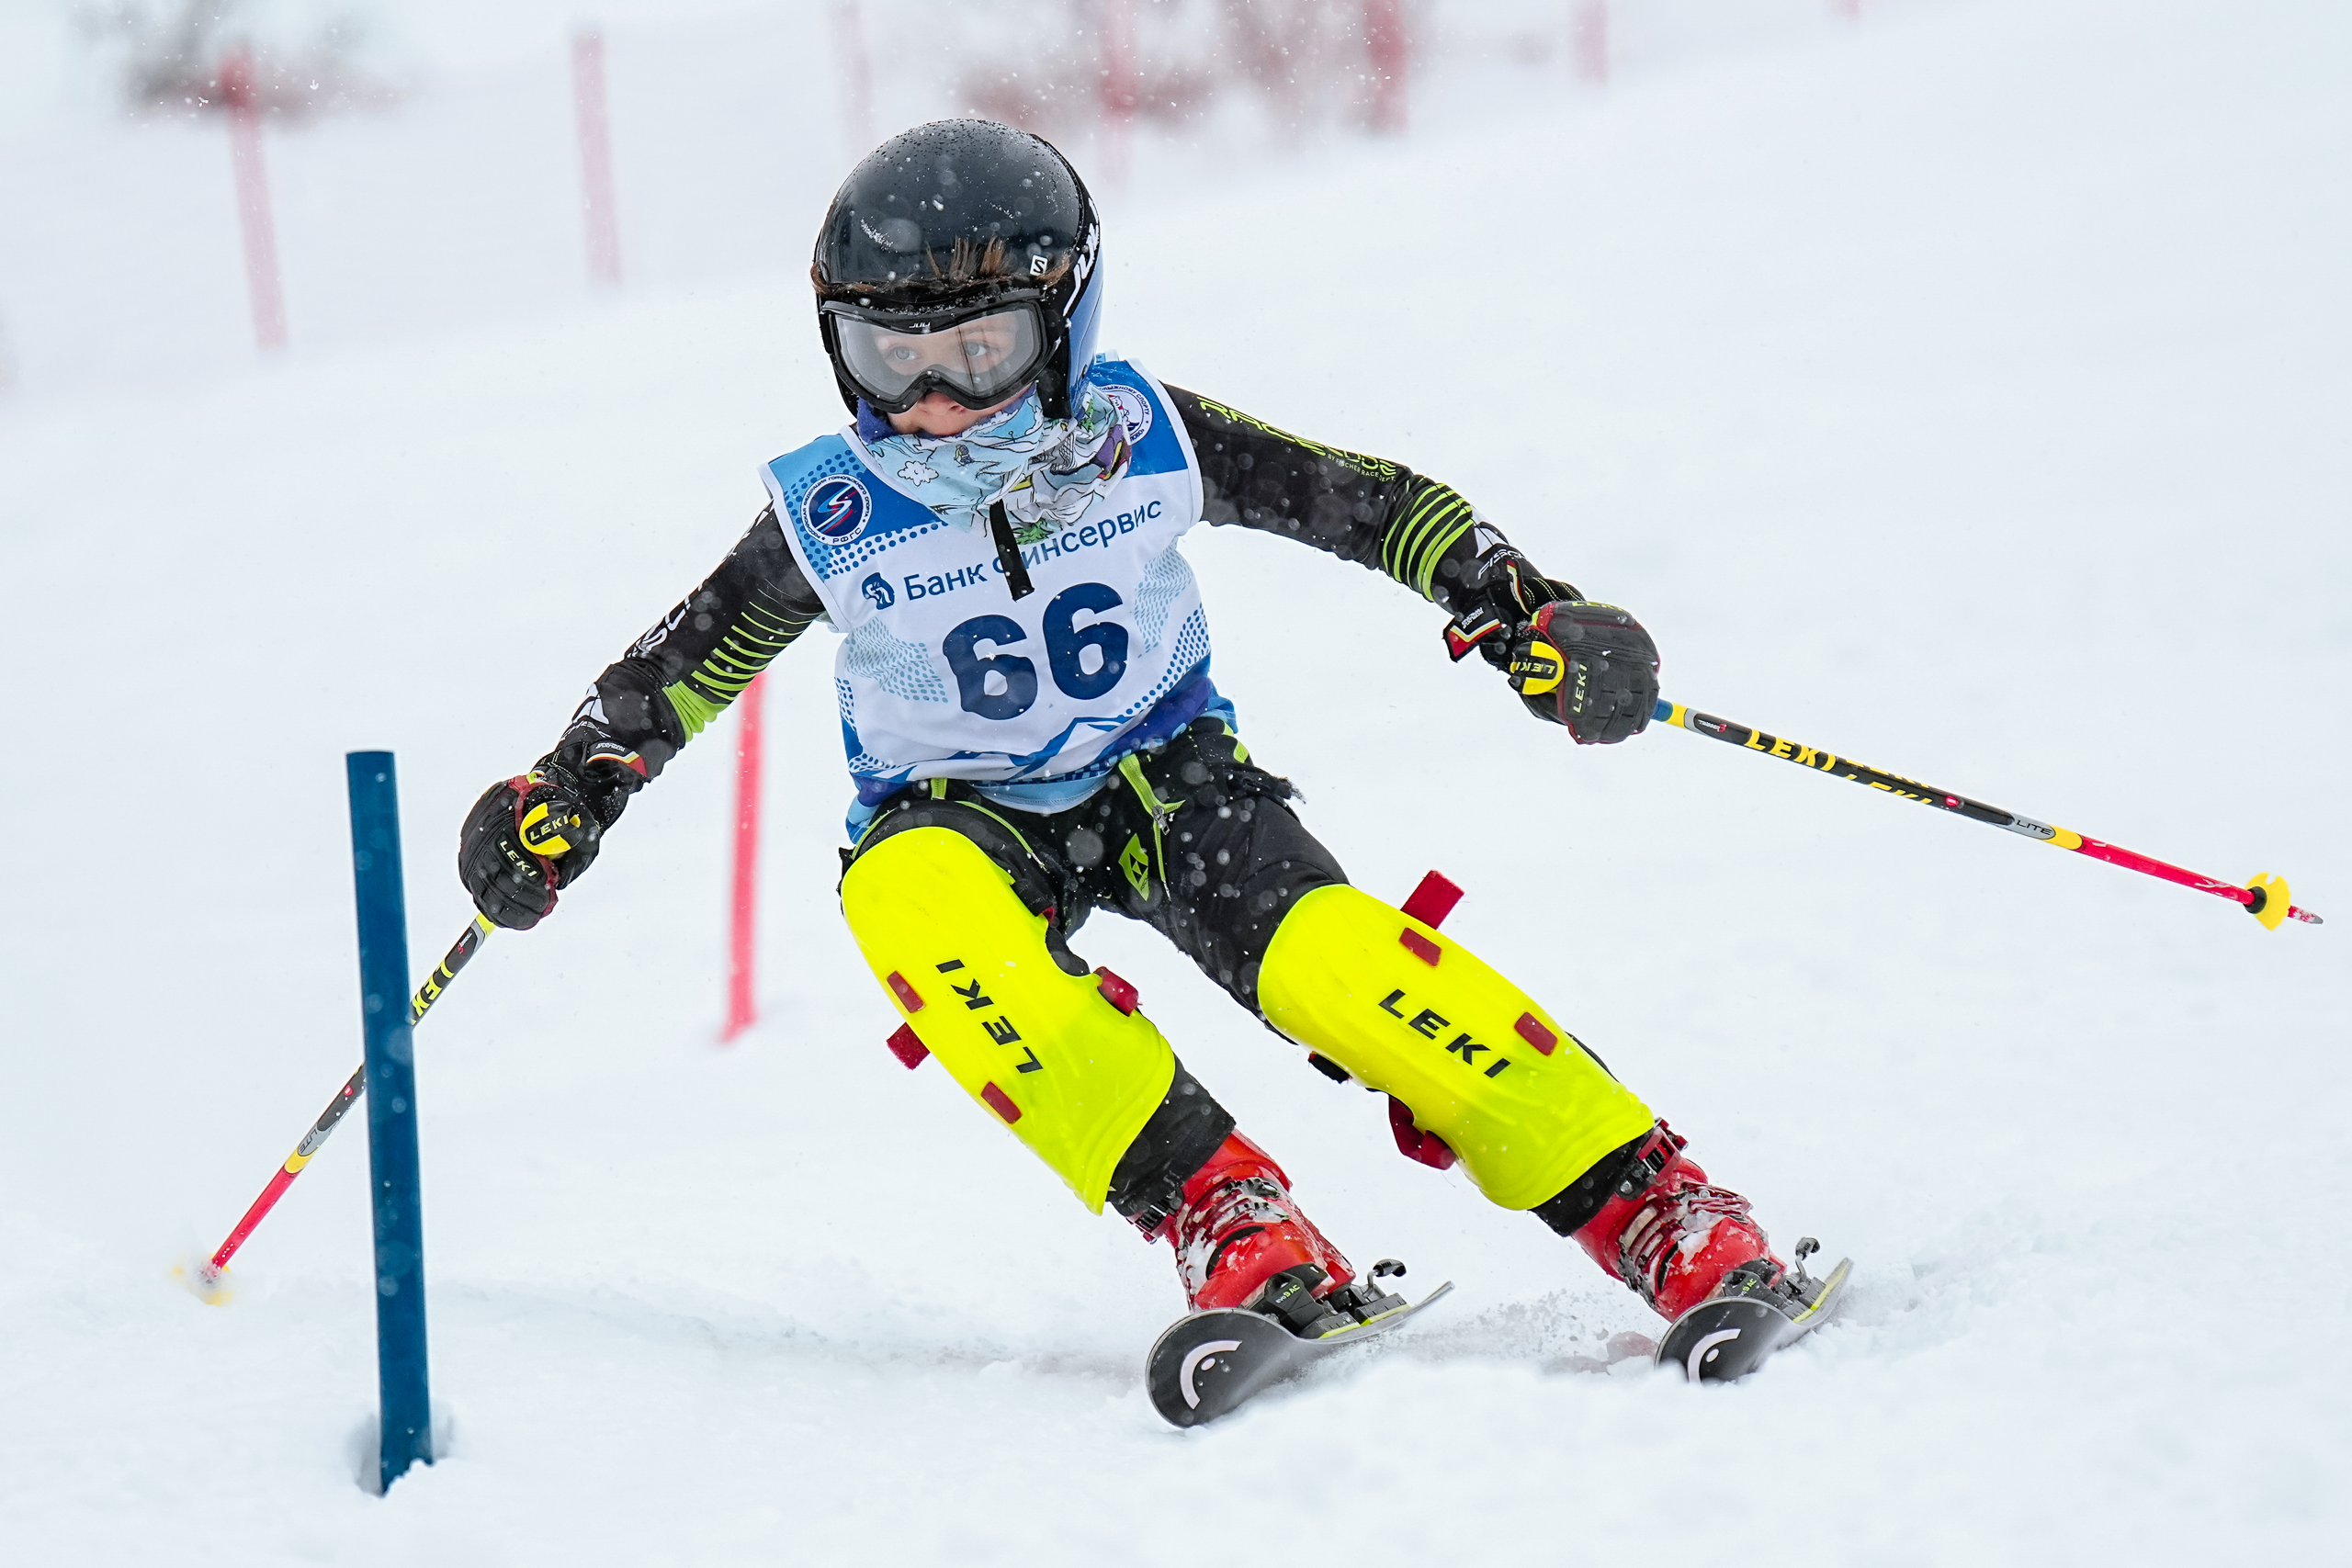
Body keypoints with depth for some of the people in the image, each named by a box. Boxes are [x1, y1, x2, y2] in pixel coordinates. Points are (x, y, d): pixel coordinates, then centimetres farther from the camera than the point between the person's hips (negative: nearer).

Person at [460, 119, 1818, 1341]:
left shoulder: (1142, 438, -14)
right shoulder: (835, 517, -13)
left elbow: (1361, 499, -5)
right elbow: (684, 662, 3)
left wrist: (1514, 609, -13)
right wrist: (570, 793, -6)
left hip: (1167, 778, 0)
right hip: (962, 819, 0)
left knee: (1332, 959, -30)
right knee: (909, 902, -37)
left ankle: (1662, 1215, -25)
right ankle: (1221, 1218, -40)